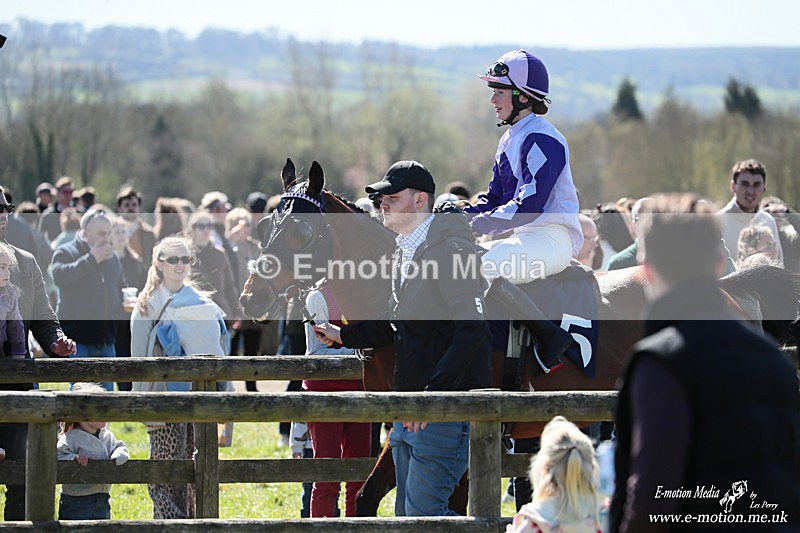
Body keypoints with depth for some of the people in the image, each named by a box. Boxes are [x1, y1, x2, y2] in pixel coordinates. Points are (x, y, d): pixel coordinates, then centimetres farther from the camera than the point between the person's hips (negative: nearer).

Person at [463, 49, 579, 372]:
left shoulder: (542, 139, -14)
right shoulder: (511, 139, 18)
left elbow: (530, 203, -22)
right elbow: (495, 196, 19)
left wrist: (485, 223, -23)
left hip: (553, 237, -11)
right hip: (527, 237, 11)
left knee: (482, 269, -29)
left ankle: (549, 336, -25)